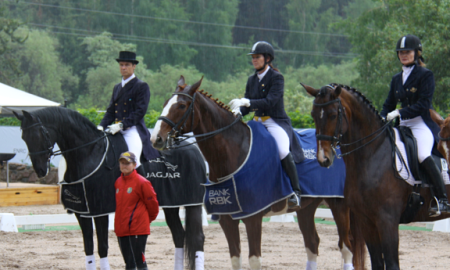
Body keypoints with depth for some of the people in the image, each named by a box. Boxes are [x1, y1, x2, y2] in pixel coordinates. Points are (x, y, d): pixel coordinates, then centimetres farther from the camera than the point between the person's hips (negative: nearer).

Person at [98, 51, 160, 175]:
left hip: (133, 130, -7)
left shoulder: (142, 86, -2)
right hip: (117, 131, 8)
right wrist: (102, 126, -1)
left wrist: (121, 125, -21)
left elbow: (140, 111, -12)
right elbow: (110, 111, 18)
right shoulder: (117, 87, 21)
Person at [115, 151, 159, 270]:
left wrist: (149, 218, 11)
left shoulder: (142, 182, -11)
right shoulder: (118, 182, 10)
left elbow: (152, 203, -3)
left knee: (139, 260, -5)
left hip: (138, 228, -7)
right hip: (121, 229, 7)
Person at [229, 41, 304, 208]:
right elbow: (246, 106, 11)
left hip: (276, 122, -8)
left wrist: (246, 102, -29)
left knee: (283, 151, -31)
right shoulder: (252, 80, 12)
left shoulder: (276, 78, -8)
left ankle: (296, 192, -20)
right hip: (258, 122, 8)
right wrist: (238, 111, -12)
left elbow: (270, 102, -21)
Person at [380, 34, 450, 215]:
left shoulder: (426, 75, -5)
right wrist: (382, 119, -1)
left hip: (423, 124, -8)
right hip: (403, 126, 8)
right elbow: (389, 105, 19)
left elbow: (423, 105, -14)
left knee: (423, 156, -31)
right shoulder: (396, 79, 16)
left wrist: (399, 113, -21)